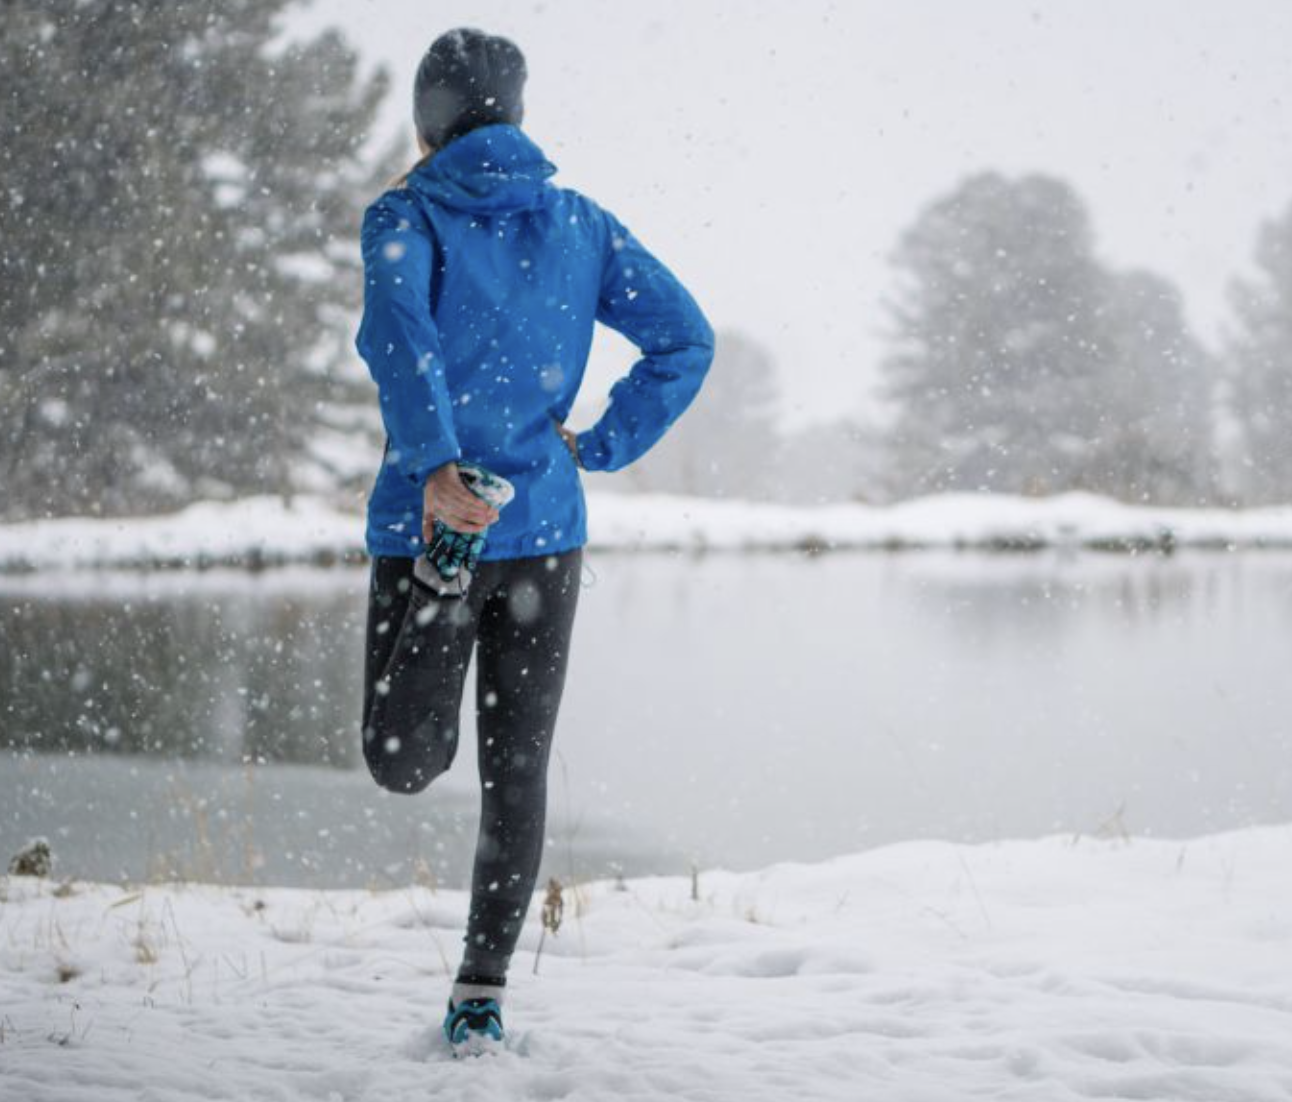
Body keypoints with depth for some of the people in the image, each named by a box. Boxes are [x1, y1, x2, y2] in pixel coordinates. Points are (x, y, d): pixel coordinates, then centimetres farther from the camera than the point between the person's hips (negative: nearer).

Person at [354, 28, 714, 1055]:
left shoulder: (407, 218, -1)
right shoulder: (581, 224, 10)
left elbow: (399, 330, -21)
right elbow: (685, 339, 4)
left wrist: (434, 466, -30)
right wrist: (599, 446, 7)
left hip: (433, 524, -3)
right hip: (547, 528, 3)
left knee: (403, 764, 13)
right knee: (517, 767, 8)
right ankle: (484, 992, 9)